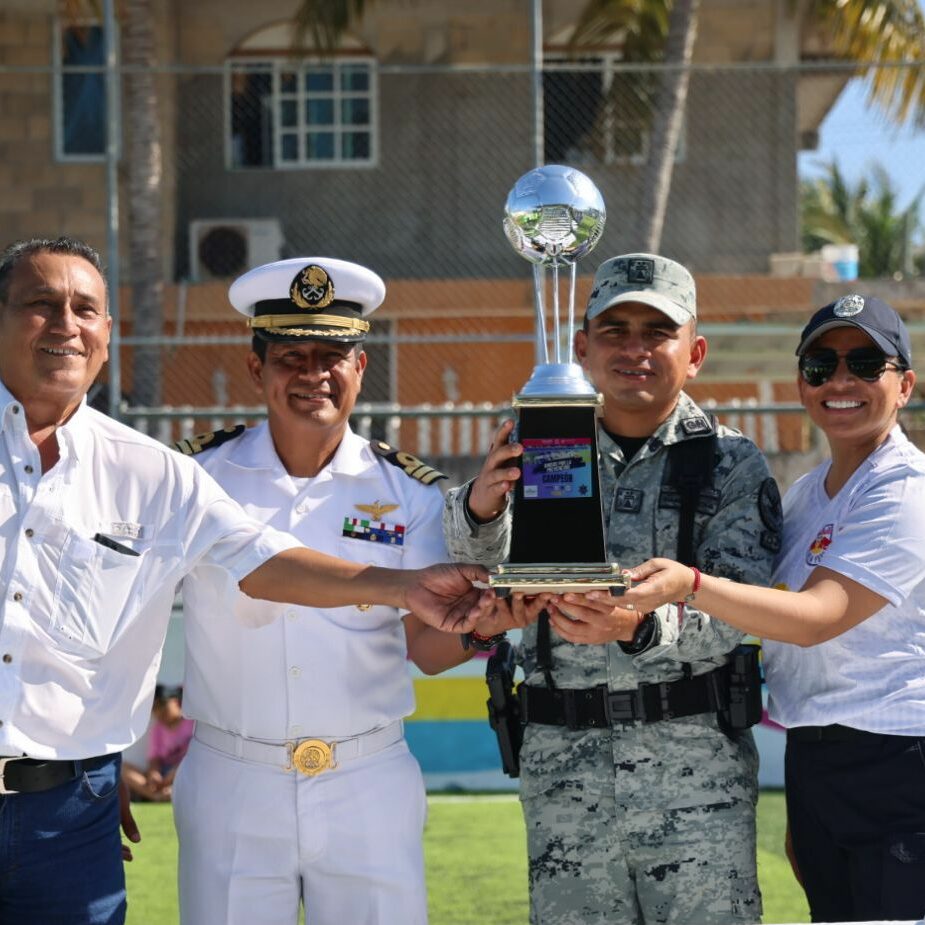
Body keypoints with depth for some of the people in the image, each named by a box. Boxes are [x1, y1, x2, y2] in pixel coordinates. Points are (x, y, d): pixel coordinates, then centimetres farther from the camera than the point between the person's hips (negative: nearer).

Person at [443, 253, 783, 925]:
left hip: (695, 770, -2)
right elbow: (478, 567, -3)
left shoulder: (734, 466, 2)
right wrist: (480, 507, -26)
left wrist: (642, 627, -30)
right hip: (562, 763, 2)